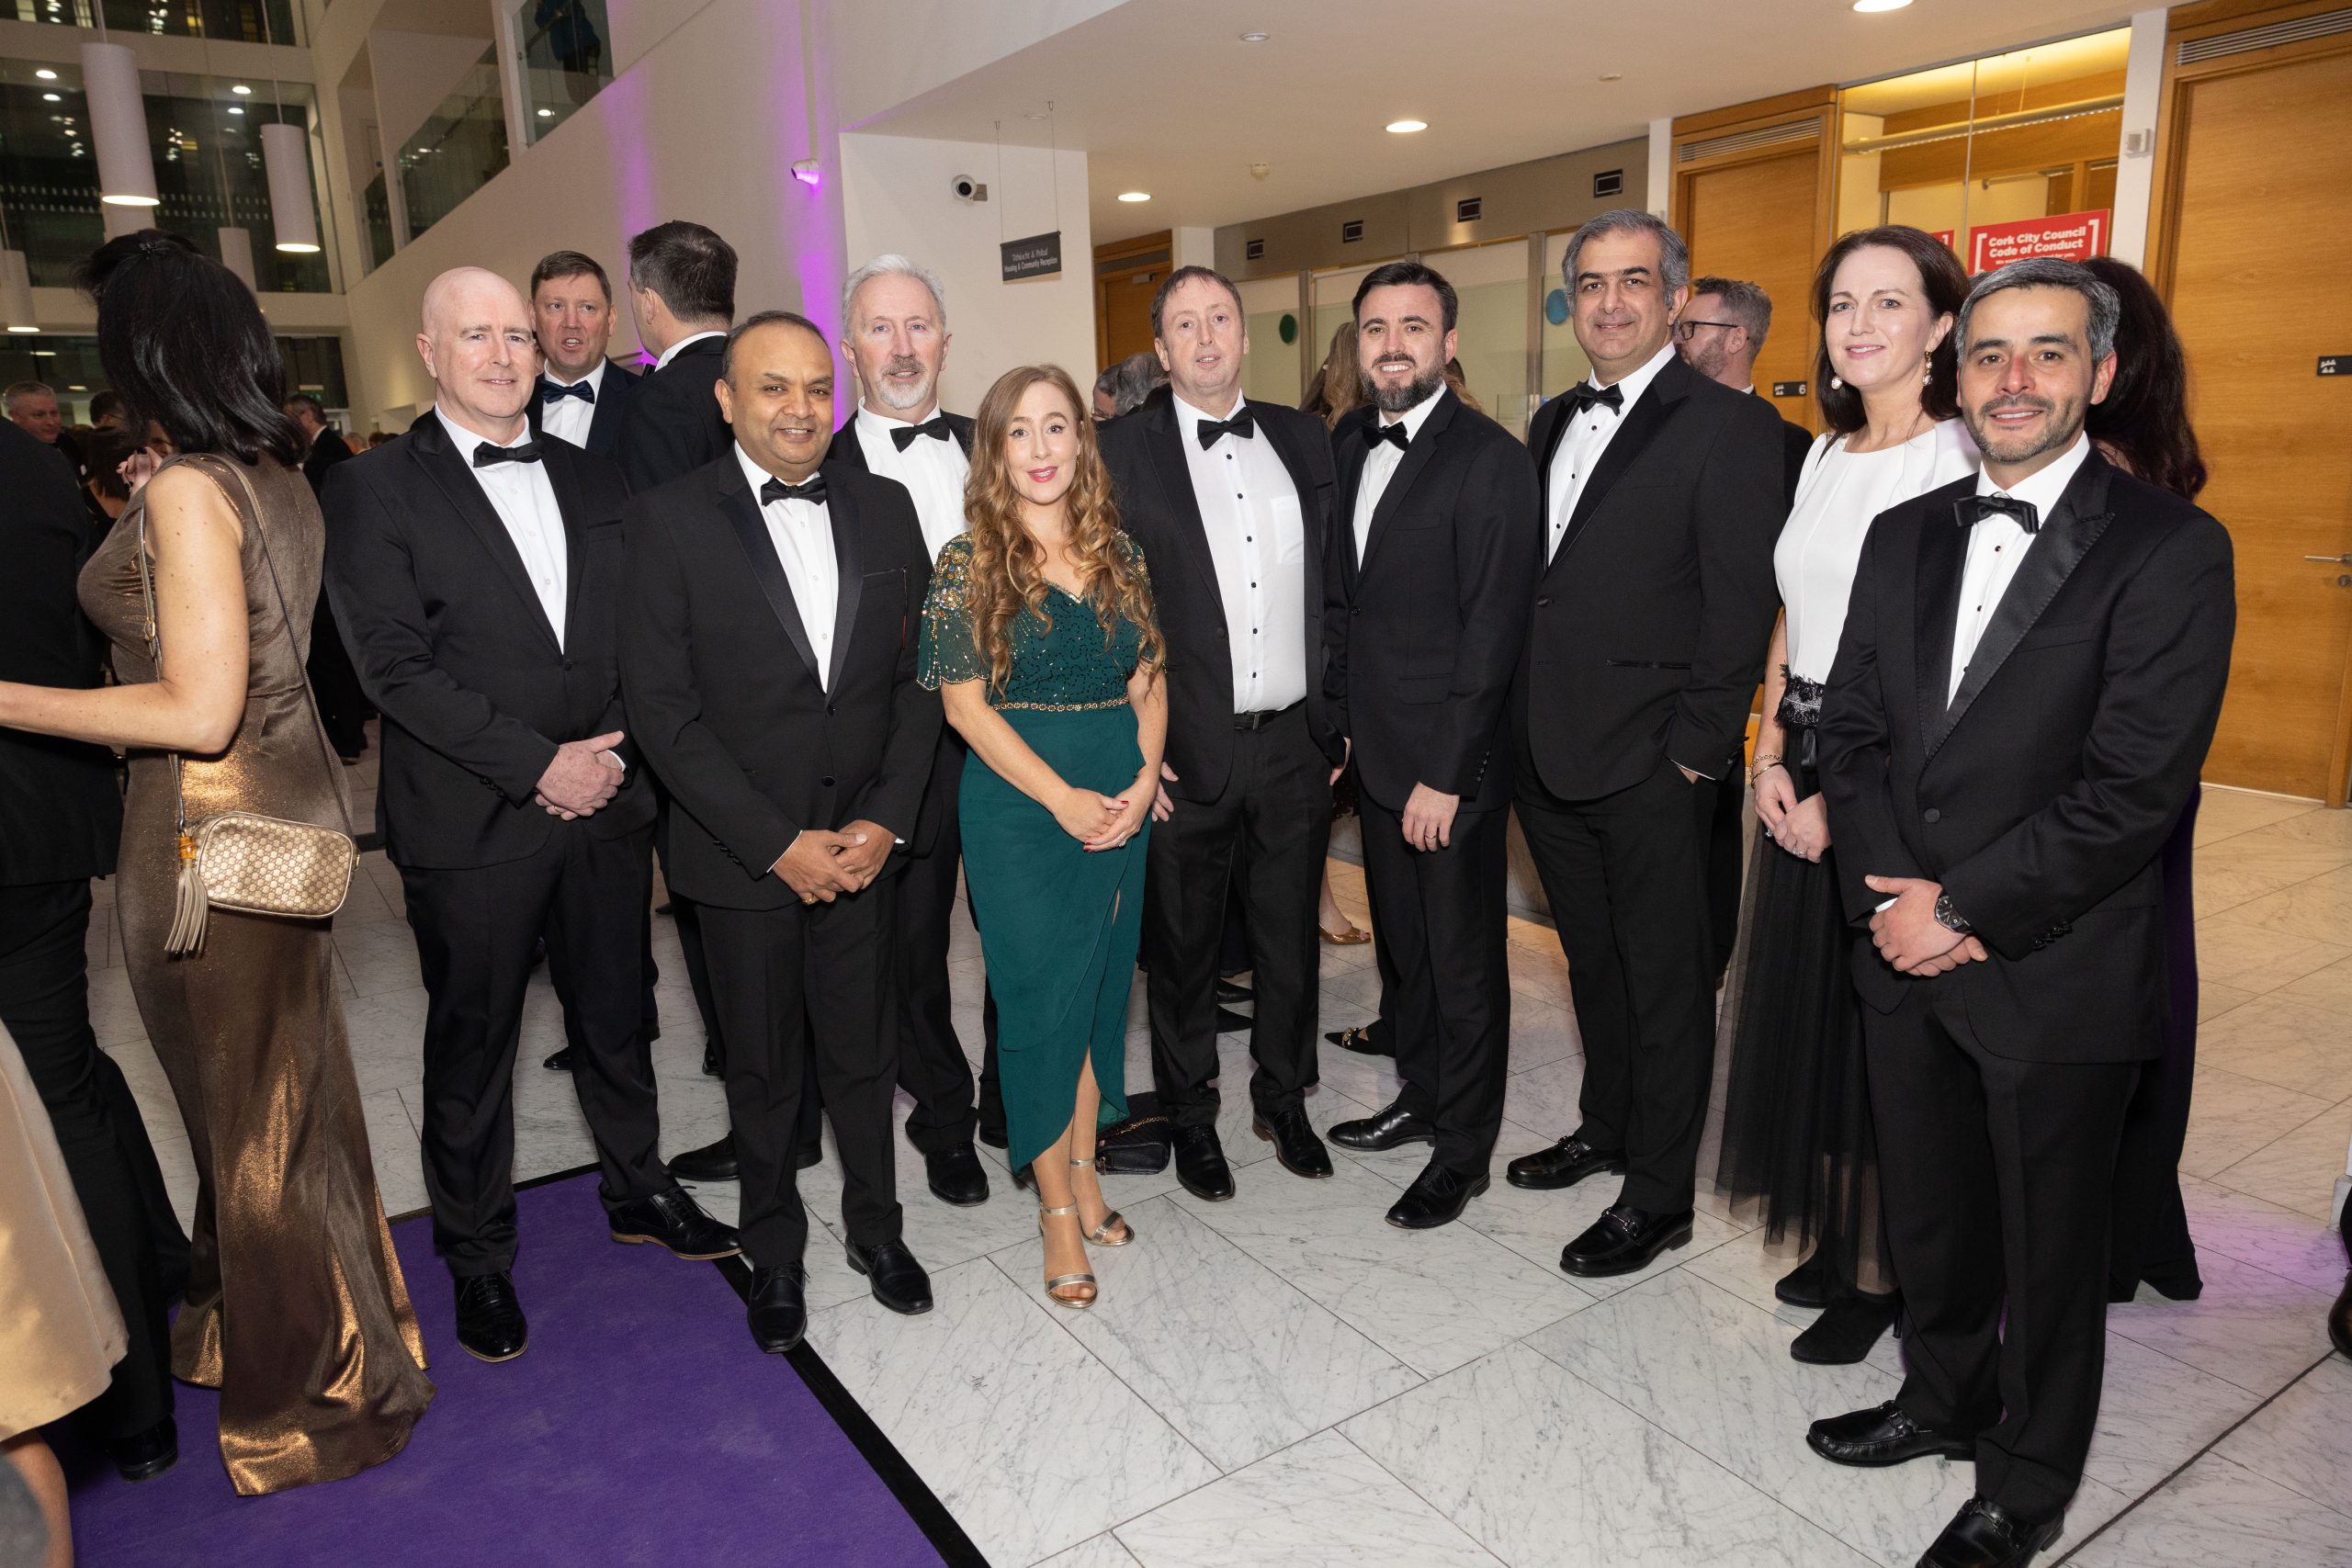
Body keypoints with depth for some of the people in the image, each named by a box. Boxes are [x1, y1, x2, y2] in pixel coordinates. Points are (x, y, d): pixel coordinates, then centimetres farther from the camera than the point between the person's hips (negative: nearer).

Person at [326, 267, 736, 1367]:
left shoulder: (592, 482, 10)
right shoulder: (374, 491, -5)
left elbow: (638, 635, 10)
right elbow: (395, 664, -13)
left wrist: (618, 755, -5)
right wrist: (538, 765, -17)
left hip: (606, 806, 4)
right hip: (470, 823, -4)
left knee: (617, 1015, 17)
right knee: (472, 1041, 10)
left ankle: (637, 1189, 38)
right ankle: (476, 1255, 28)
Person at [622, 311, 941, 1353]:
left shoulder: (882, 509, 2)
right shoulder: (669, 520, -9)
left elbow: (919, 674, 3)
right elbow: (662, 706, -12)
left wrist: (886, 819, -7)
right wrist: (777, 843, -14)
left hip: (862, 843, 2)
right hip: (742, 856, -2)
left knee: (861, 1053, 16)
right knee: (765, 1070, 14)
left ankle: (876, 1227, 37)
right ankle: (775, 1253, 36)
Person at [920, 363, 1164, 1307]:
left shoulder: (1117, 553, 7)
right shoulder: (968, 561, -5)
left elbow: (1149, 682, 8)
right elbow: (965, 704, -9)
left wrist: (1142, 784, -7)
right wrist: (1065, 799, -15)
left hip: (1120, 801, 4)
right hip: (1018, 805, -4)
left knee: (1102, 985, 11)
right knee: (1039, 995, 0)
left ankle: (1084, 1167, 28)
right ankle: (1058, 1208, 15)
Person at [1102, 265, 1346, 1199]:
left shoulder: (1303, 440, 8)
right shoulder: (1122, 453, -4)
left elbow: (1335, 586, 10)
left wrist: (1340, 719, 6)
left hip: (1295, 744, 3)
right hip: (1187, 753, -3)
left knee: (1290, 938, 15)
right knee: (1184, 946, 11)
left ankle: (1283, 1100, 36)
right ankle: (1190, 1116, 31)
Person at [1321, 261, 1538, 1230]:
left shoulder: (1491, 460, -14)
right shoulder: (1345, 447, 8)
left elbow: (1492, 629, -17)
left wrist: (1445, 772, -19)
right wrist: (1336, 716, 7)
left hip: (1453, 755, -7)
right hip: (1375, 748, 7)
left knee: (1463, 958, 6)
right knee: (1399, 941, 19)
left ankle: (1463, 1151, 22)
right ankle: (1419, 1097, 38)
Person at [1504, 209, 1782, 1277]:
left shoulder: (1728, 426, -9)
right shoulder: (1553, 423, 13)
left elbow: (1741, 608, -13)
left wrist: (1697, 749, -15)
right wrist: (1522, 723, 9)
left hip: (1649, 765, -7)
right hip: (1549, 754, 7)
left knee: (1665, 980, 6)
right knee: (1593, 961, 21)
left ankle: (1658, 1195, 20)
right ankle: (1606, 1129, 39)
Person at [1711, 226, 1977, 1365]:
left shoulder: (1962, 463, -13)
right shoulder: (1826, 459, 10)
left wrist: (1844, 796, -16)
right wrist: (1773, 751, 1)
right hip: (1803, 771, 7)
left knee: (1878, 1028, 4)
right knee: (1807, 1014, 15)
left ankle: (1880, 1274, 23)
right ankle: (1835, 1237, 33)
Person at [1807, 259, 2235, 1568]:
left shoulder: (2171, 549, -11)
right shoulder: (1905, 536, 7)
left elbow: (2136, 786, -18)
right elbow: (1851, 728, 5)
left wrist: (1967, 910, -17)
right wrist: (1894, 894, -8)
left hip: (2059, 973, -5)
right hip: (1904, 953, 5)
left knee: (2049, 1240, 14)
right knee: (1930, 1211, 21)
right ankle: (1946, 1400, 46)